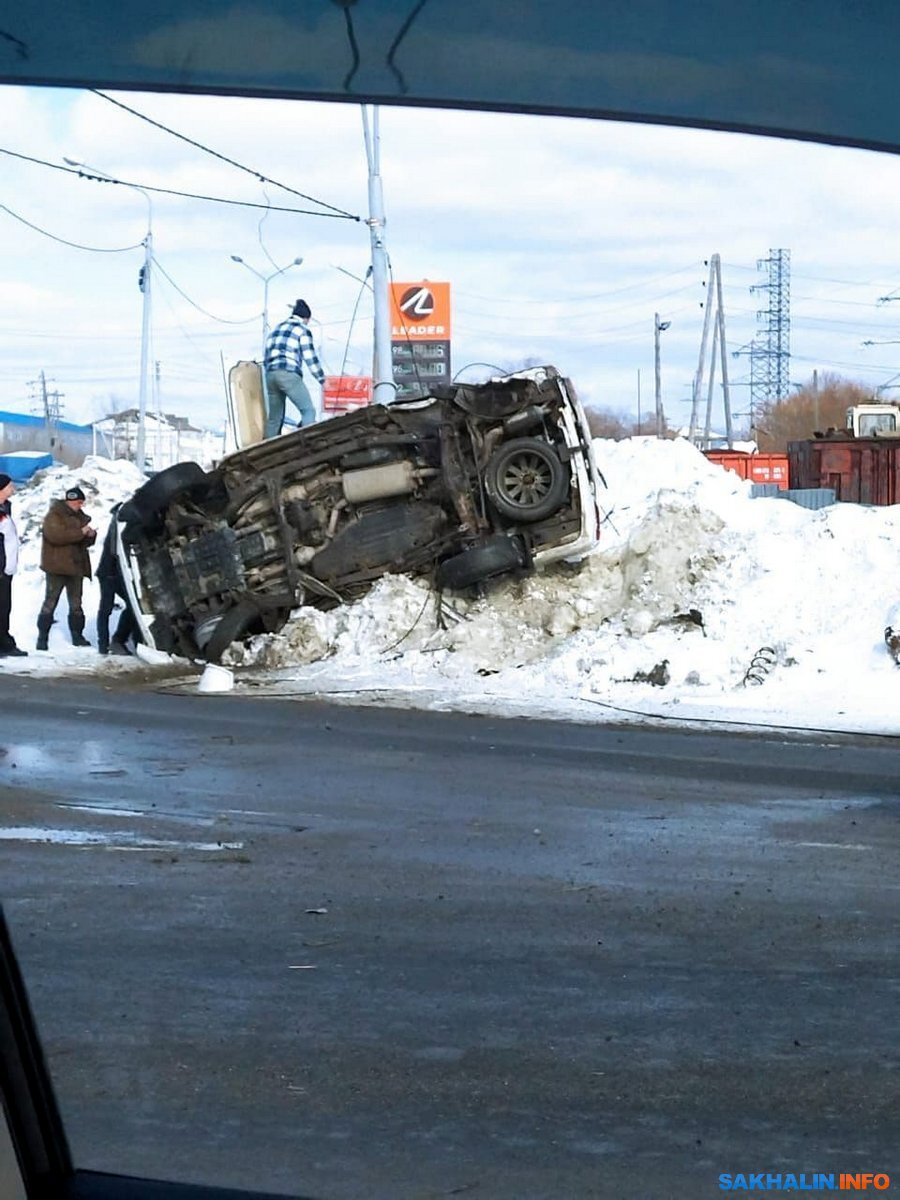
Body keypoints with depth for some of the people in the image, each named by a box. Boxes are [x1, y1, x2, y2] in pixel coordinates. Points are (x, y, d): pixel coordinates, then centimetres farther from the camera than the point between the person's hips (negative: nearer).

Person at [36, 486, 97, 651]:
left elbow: (85, 542, 21)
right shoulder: (54, 516, -8)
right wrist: (80, 533, -25)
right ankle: (42, 637, -3)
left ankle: (77, 635, 17)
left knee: (76, 603, 10)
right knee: (50, 602, -6)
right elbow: (56, 535, -25)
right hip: (57, 567, -7)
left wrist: (90, 535, -3)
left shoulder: (79, 516, 15)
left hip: (76, 567, 7)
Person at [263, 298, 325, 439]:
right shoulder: (302, 330, 5)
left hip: (270, 374, 7)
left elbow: (266, 356, 26)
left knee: (274, 417, 13)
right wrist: (321, 378, 8)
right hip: (289, 374, -7)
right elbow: (310, 357, -1)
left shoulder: (276, 329, 26)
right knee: (308, 410, -10)